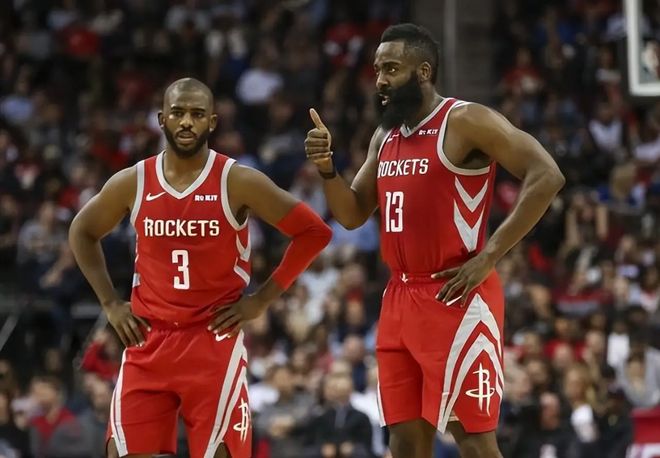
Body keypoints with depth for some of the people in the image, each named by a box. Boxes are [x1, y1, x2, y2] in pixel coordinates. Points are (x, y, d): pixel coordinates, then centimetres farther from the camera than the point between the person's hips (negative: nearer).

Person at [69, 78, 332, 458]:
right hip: (148, 341, 3)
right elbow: (83, 232, 20)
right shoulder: (132, 183, 2)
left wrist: (263, 299, -5)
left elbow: (314, 232, -4)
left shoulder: (238, 182, -7)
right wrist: (110, 303, 10)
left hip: (214, 341, -3)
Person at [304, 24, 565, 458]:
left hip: (456, 298, -8)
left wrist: (489, 256, -19)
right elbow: (352, 215, 18)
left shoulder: (465, 121, -11)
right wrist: (327, 168, -2)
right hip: (400, 299, 8)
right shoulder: (385, 137, 14)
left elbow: (546, 176, -18)